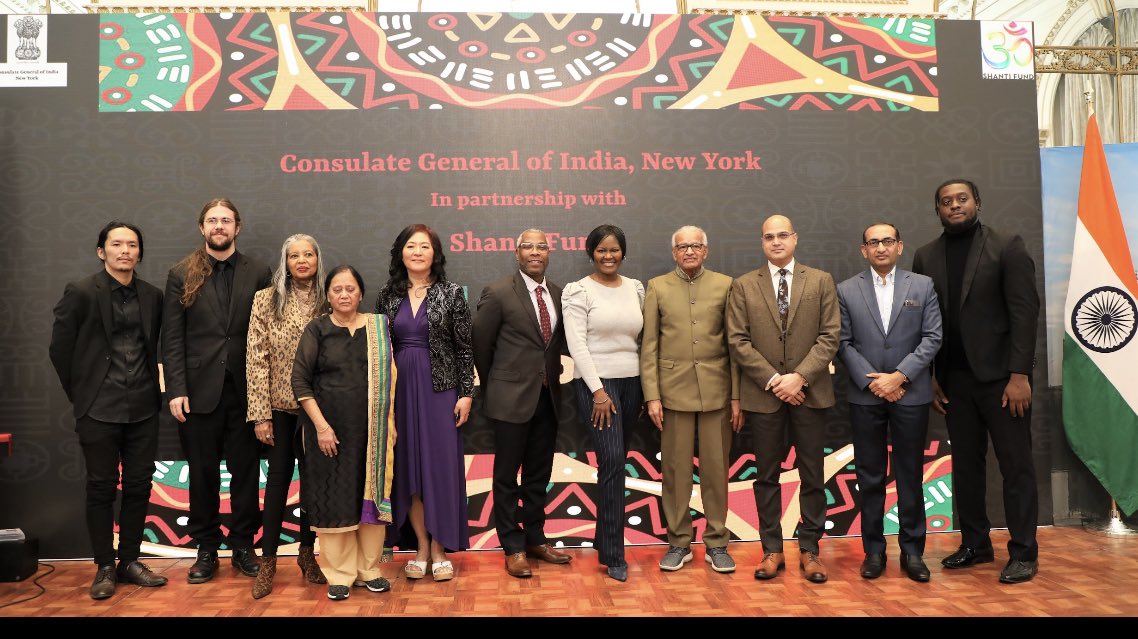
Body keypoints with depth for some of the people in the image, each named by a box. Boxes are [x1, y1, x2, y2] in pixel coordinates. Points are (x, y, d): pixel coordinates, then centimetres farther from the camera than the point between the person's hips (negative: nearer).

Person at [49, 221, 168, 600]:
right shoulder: (80, 293, -5)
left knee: (139, 486, 8)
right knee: (102, 488, 5)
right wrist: (80, 395, 2)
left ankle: (129, 560, 21)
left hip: (142, 408, 4)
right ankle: (105, 567, 17)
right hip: (99, 409, -3)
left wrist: (151, 390, 9)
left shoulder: (153, 296, 6)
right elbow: (60, 349, -2)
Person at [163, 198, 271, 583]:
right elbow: (172, 337, 0)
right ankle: (206, 549, 22)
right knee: (203, 473, 9)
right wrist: (176, 389, -8)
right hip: (200, 390, 0)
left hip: (244, 390, 0)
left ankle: (243, 545, 22)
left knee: (246, 472, 8)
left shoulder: (258, 273, 3)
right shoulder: (182, 275, 4)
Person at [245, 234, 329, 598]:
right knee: (278, 478, 5)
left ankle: (307, 553, 24)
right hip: (280, 405, -1)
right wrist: (260, 414, -10)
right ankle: (268, 559, 17)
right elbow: (257, 358, -5)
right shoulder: (266, 299, -2)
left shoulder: (329, 301, 1)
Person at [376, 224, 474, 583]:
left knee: (440, 465, 1)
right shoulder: (388, 296, 6)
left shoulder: (451, 294, -1)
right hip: (400, 391, 3)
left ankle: (439, 548, 13)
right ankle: (420, 546, 18)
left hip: (440, 390, -3)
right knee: (407, 467, 6)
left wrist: (466, 394, -7)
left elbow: (465, 348, -2)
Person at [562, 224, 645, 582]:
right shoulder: (578, 291, -5)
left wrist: (645, 388, 8)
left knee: (615, 462, 10)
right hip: (595, 382, -5)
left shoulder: (636, 288, 10)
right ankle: (613, 555, -4)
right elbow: (577, 344, -10)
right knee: (612, 462, -11)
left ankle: (604, 536, 25)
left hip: (631, 382, 5)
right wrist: (598, 391, -15)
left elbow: (642, 339, 13)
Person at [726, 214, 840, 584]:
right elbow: (738, 341, -2)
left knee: (813, 475, 6)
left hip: (810, 393, 0)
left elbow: (830, 336, -1)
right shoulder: (743, 286, 5)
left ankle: (809, 549, 17)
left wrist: (799, 377, -13)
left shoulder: (821, 281, 6)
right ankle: (772, 549, 16)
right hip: (763, 395, 0)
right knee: (767, 476, 7)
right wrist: (773, 380, -11)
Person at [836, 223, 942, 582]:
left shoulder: (922, 286, 5)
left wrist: (899, 375, -12)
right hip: (865, 395, 0)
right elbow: (843, 343, 1)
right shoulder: (846, 291, 5)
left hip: (911, 395, 0)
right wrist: (873, 382, -10)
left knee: (910, 475, 7)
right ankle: (873, 549, 16)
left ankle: (912, 550, 18)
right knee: (870, 477, 6)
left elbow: (932, 338, -1)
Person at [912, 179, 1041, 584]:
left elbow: (1025, 312, -8)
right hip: (954, 378, 4)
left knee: (1016, 464, 2)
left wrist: (1019, 374, -14)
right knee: (965, 463, 10)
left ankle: (1023, 552, 12)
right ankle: (975, 543, 21)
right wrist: (928, 378, 2)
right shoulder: (926, 256, 8)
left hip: (1001, 375, -3)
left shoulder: (1007, 247, -2)